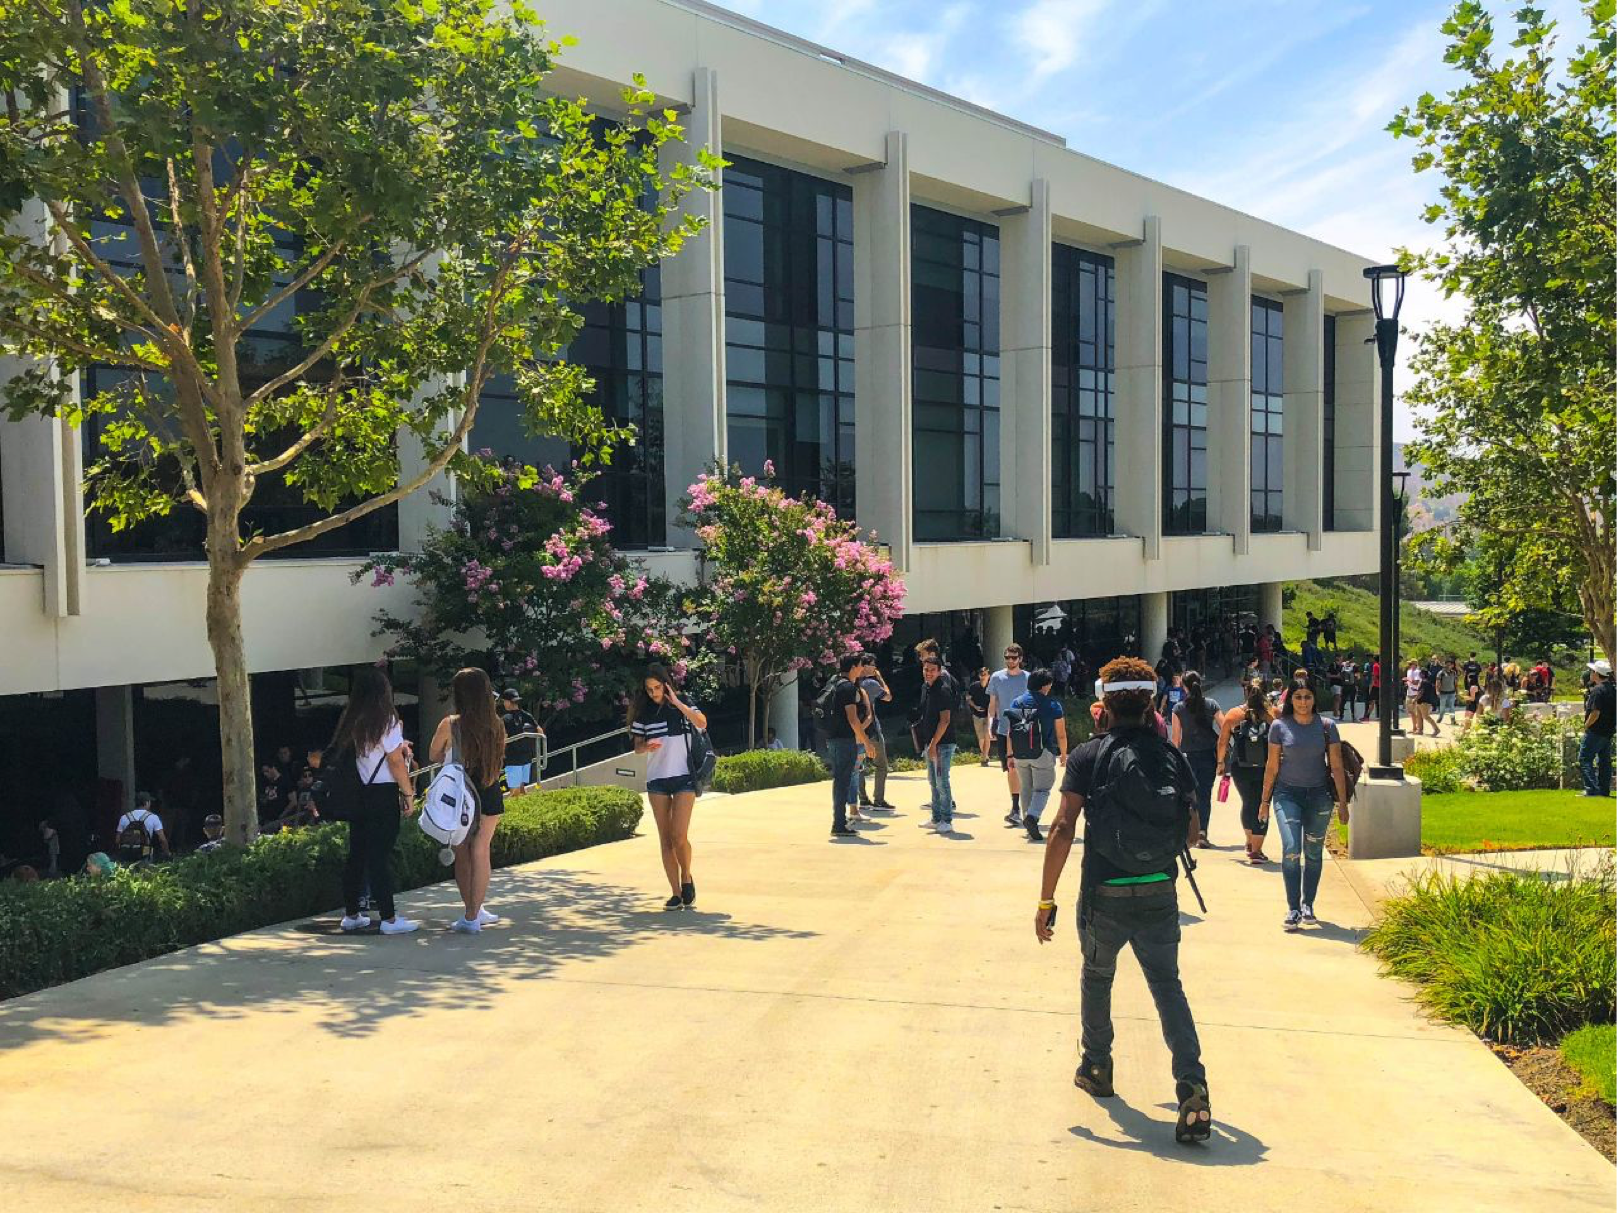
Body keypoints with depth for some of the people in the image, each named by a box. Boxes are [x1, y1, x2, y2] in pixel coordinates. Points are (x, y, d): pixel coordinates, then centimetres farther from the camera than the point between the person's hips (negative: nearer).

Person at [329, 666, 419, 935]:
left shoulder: (350, 721, 9)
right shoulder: (386, 721, -9)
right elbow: (396, 761, -10)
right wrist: (409, 794, -4)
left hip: (355, 793, 6)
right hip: (382, 794, -6)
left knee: (357, 853, 13)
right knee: (380, 856, -4)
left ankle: (351, 915, 20)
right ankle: (389, 919, 1)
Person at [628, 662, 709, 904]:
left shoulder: (683, 706, -1)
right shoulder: (643, 713, 6)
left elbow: (702, 723, -19)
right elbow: (637, 747, 11)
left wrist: (676, 702, -19)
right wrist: (647, 747, -11)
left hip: (683, 778, -3)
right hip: (656, 780, 3)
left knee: (679, 835, -13)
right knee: (665, 838, 2)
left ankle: (686, 877, 14)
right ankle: (676, 893, 7)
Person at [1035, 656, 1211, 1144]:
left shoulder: (1088, 756, -8)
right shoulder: (1173, 758, 1)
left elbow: (1063, 830, -13)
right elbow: (1191, 833, 6)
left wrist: (1046, 901, -9)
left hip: (1104, 897, -2)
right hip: (1161, 896, 2)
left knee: (1097, 978, 22)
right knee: (1167, 985, 9)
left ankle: (1096, 1068, 37)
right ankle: (1192, 1086, -9)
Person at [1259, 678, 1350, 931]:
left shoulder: (1327, 726, -1)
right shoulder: (1279, 726, -2)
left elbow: (1336, 766, 2)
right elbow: (1272, 766, 4)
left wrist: (1342, 802, 2)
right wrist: (1265, 800, 6)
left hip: (1318, 795, 1)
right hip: (1288, 794, -1)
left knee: (1313, 853, 8)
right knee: (1291, 850, -13)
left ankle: (1308, 905, 21)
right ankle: (1293, 909, -8)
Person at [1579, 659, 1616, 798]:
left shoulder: (1597, 690, -18)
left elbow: (1595, 713, -23)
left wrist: (1586, 726, -11)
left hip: (1595, 731, -9)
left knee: (1584, 759, -6)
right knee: (1604, 761, 13)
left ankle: (1592, 790, -13)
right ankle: (1604, 790, 16)